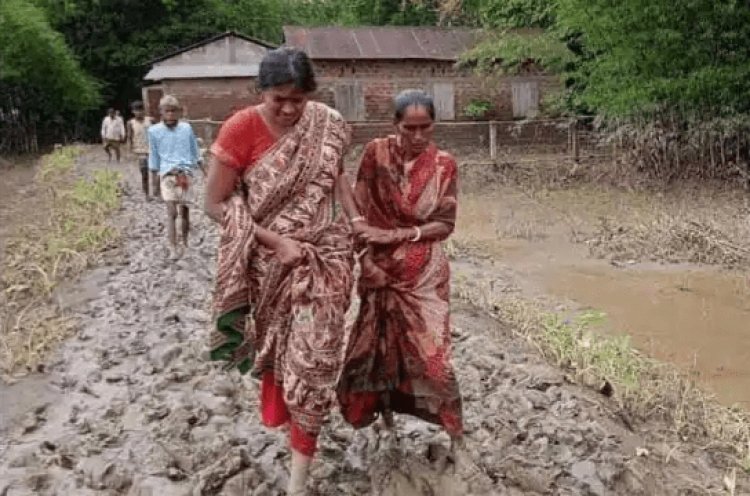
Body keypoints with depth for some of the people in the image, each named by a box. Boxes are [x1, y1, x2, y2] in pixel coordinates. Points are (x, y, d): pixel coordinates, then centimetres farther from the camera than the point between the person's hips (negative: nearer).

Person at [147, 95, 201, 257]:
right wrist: (155, 173, 11)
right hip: (167, 175, -2)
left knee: (185, 211, 10)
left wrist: (192, 166, 15)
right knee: (172, 213, -9)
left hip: (186, 174, 2)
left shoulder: (187, 128, 4)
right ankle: (173, 249, -8)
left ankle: (184, 243, 28)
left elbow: (194, 150, 14)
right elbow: (154, 155, 10)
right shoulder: (154, 131, 2)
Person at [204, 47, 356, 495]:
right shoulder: (241, 129, -15)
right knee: (277, 344, 16)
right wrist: (277, 241, -20)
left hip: (324, 253, 2)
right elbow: (216, 203, -14)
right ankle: (280, 415, 48)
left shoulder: (328, 124, -5)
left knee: (314, 354, -1)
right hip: (269, 257, -1)